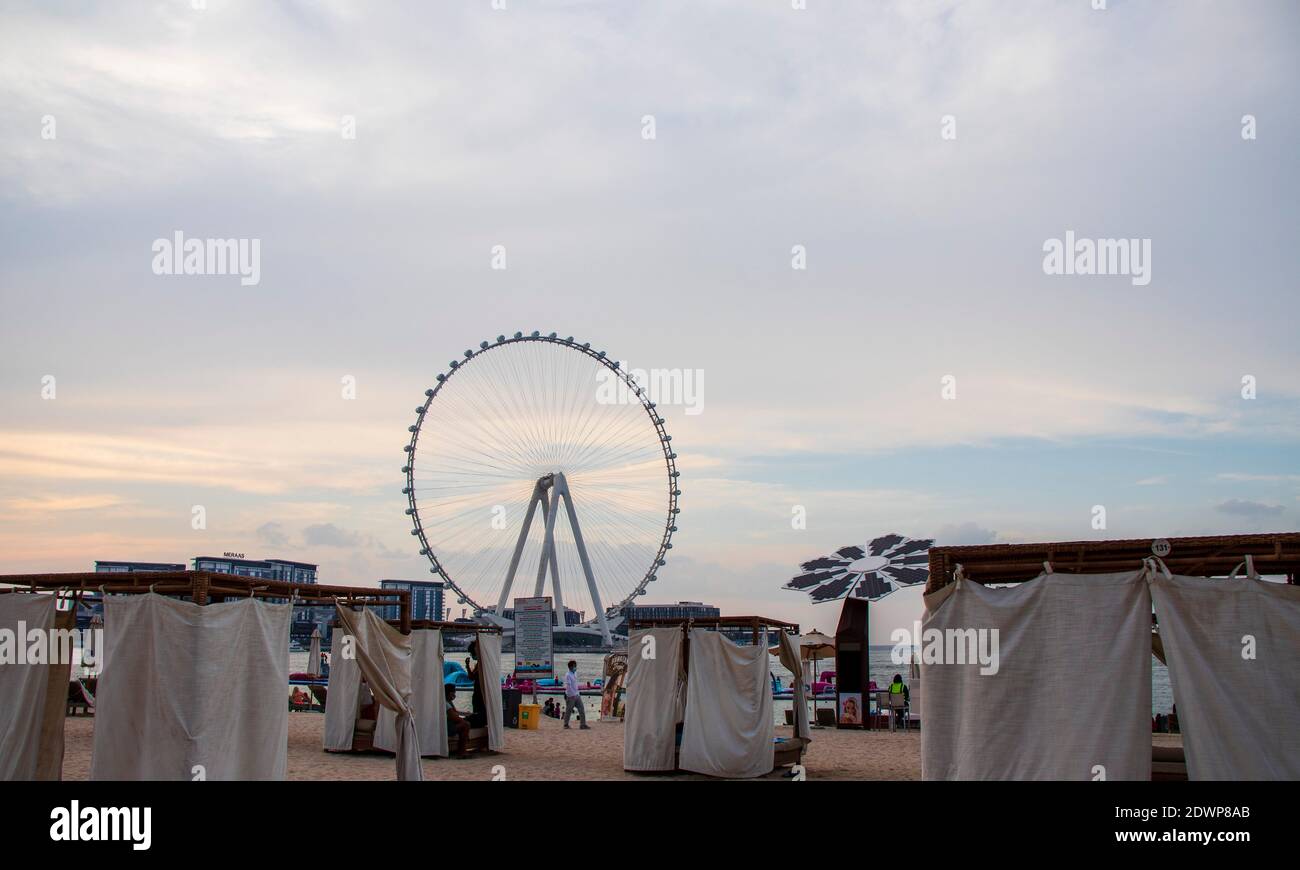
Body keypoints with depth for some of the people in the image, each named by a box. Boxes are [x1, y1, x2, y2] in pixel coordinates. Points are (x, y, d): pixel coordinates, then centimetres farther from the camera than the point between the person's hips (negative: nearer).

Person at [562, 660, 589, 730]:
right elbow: (568, 686, -22)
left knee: (581, 710, 1)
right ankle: (566, 724, 20)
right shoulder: (567, 675, -18)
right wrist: (573, 695, -24)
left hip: (577, 695, 8)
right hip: (570, 696, -8)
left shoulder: (575, 673, 8)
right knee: (568, 711, 5)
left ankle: (583, 725, 2)